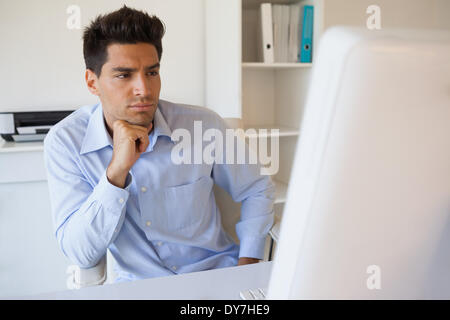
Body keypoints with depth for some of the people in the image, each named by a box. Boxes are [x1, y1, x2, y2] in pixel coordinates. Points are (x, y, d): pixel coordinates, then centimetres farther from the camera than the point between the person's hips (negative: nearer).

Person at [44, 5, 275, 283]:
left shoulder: (203, 125, -8)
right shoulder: (65, 142, -10)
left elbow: (258, 189, 6)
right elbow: (82, 255, -15)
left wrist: (247, 263, -6)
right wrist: (117, 170, -27)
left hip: (217, 272, 1)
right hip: (138, 286, 0)